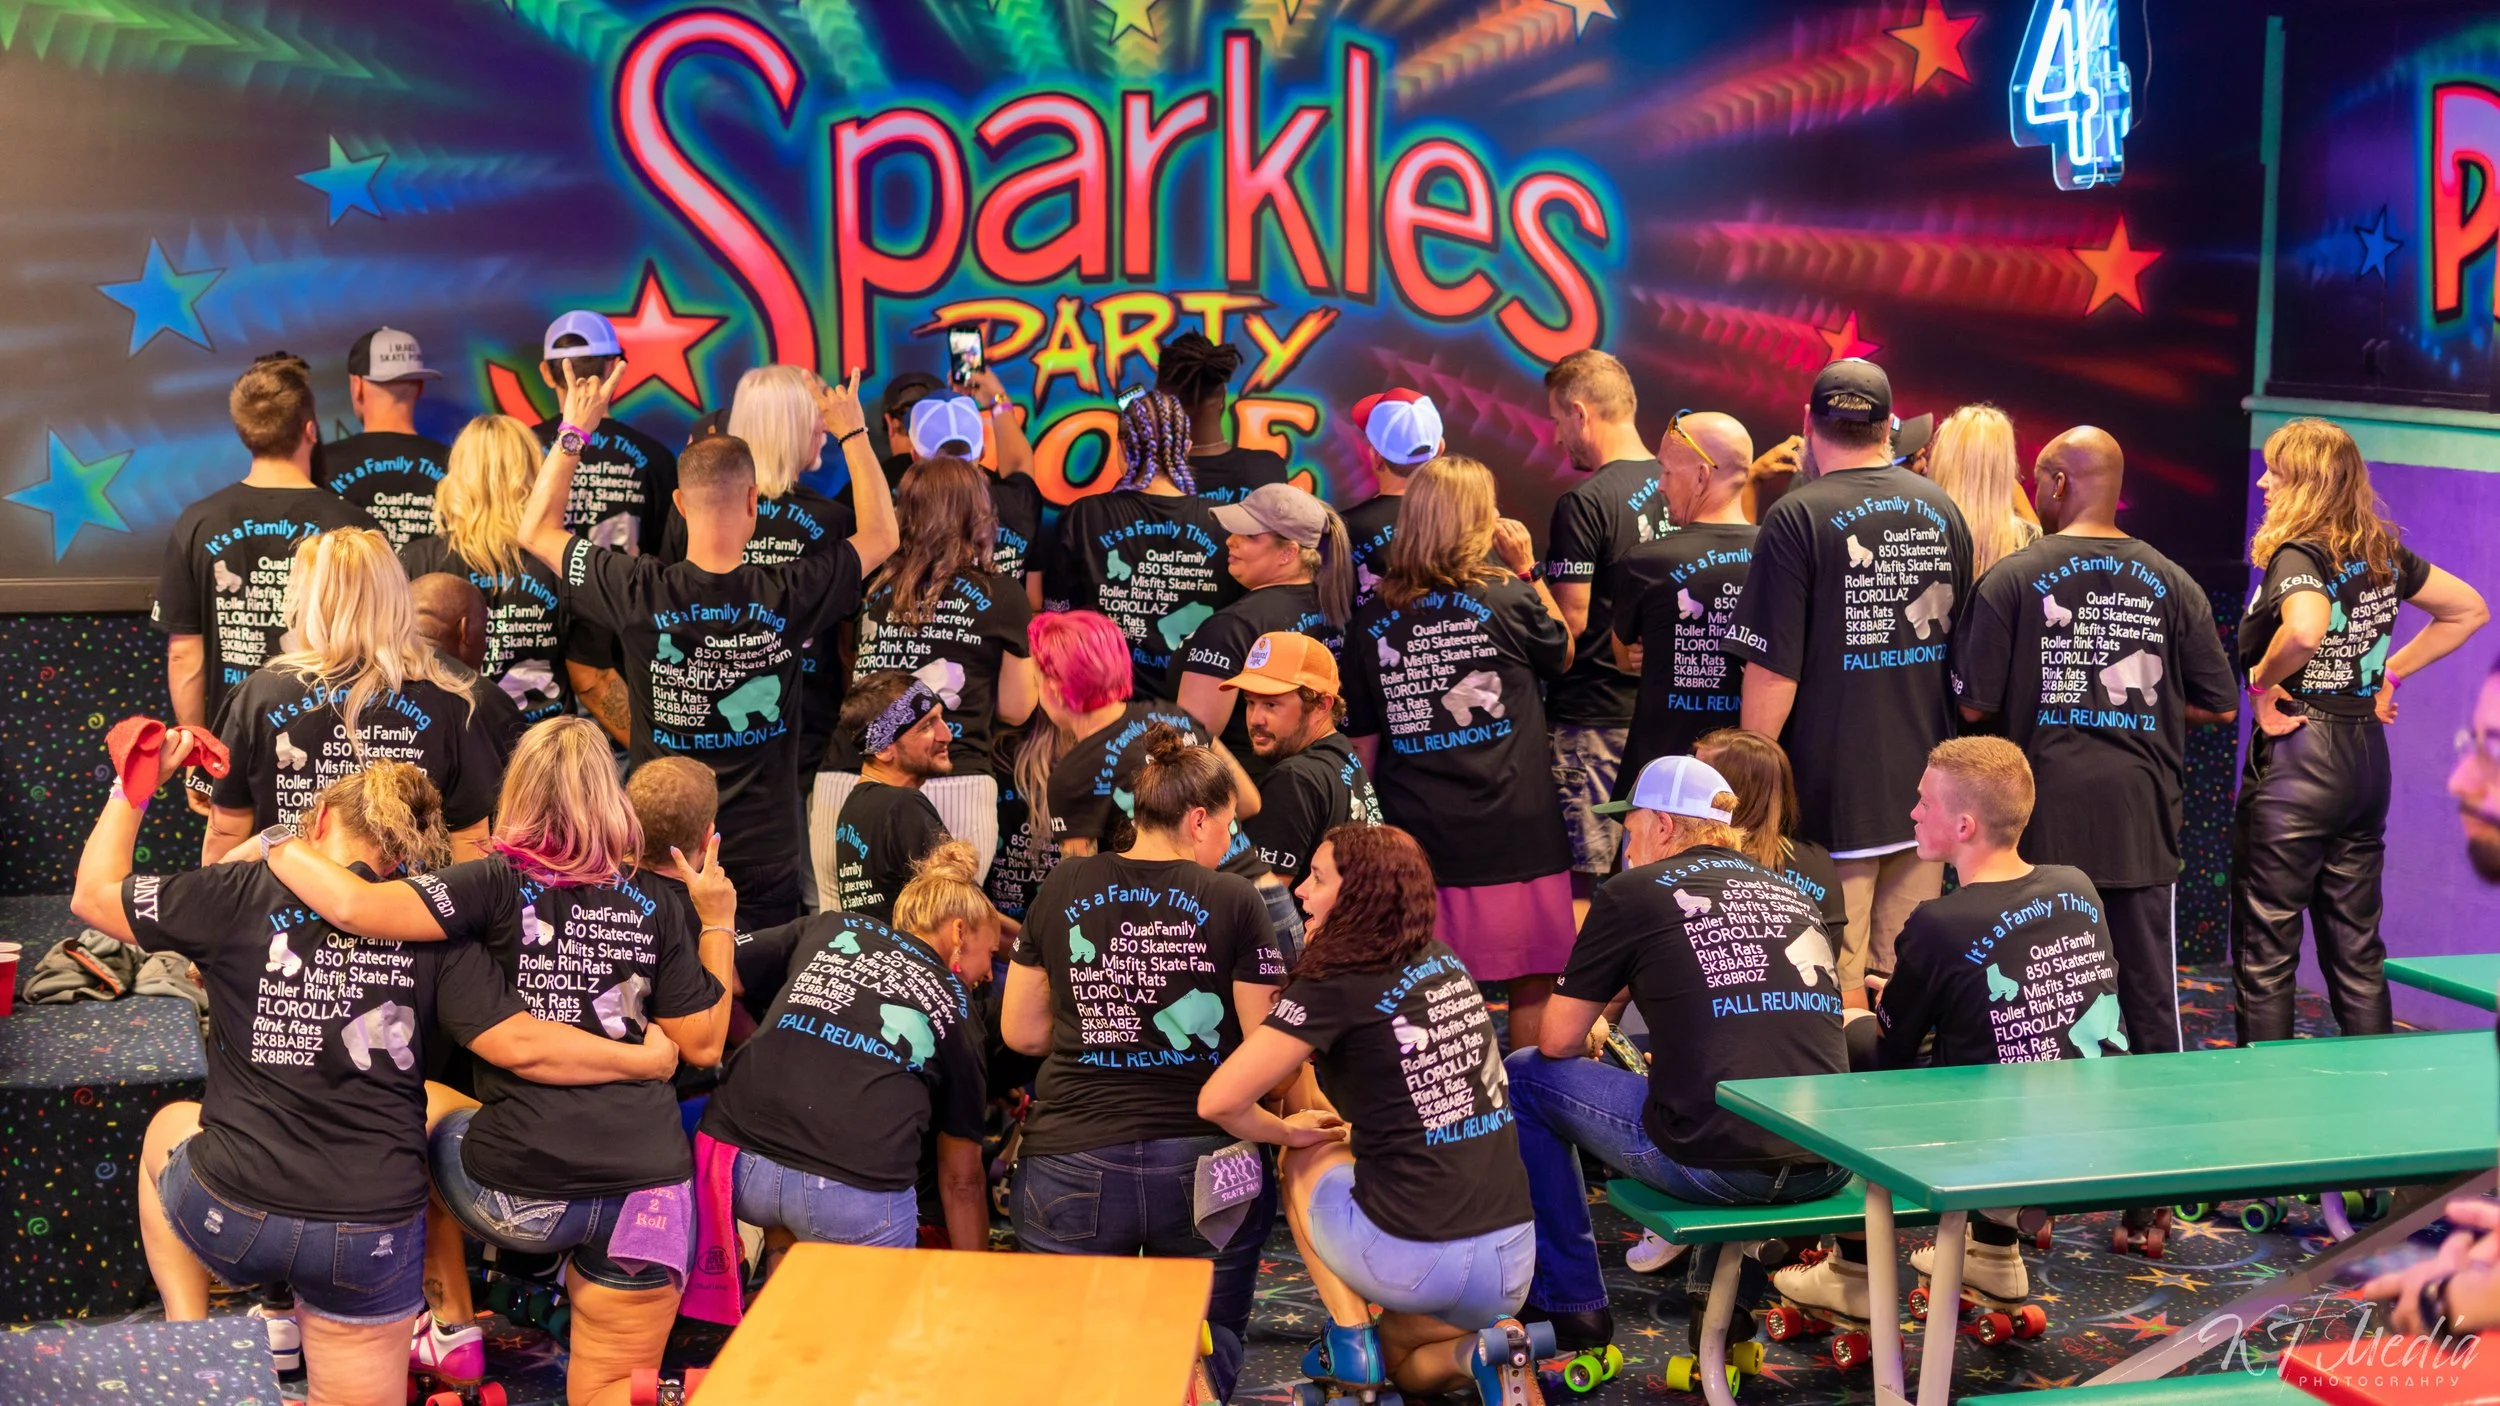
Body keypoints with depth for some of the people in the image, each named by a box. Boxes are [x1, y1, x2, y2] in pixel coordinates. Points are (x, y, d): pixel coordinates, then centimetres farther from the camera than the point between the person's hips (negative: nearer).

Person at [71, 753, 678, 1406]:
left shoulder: (242, 894, -5)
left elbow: (93, 895, 6)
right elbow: (518, 1046, -10)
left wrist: (134, 783, 17)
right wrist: (648, 1059, 2)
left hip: (234, 1217, -1)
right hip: (372, 1240, 1)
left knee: (167, 1127, 34)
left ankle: (185, 1338, 22)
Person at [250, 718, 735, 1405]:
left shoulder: (501, 884, -4)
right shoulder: (658, 908, 7)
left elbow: (357, 907, -17)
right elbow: (703, 1045, 10)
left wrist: (275, 848, 1)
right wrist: (716, 923, 20)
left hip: (521, 1194, -3)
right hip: (653, 1194, 3)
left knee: (415, 1104, 30)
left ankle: (451, 1332, 30)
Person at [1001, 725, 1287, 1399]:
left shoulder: (1064, 888, 5)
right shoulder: (1235, 901, -4)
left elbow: (1019, 1031, 13)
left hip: (1074, 1162, 2)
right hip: (1200, 1161, -1)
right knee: (1211, 1335, 16)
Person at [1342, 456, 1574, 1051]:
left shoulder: (1372, 622, 1)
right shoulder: (1507, 599, -7)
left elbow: (1363, 745, 7)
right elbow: (1563, 654, 15)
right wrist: (1527, 569, 16)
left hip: (1415, 834, 3)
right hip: (1515, 831, -3)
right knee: (1531, 984, 9)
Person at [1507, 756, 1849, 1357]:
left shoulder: (1635, 892, 3)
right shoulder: (1793, 895, 18)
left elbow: (1558, 1040, 7)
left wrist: (1592, 1036, 30)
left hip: (1714, 1166, -6)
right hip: (1827, 1171, 6)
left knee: (1526, 1078, 17)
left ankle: (1574, 1307, 22)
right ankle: (1727, 1300, 30)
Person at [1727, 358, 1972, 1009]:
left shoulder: (1798, 518, -11)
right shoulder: (1943, 510, 8)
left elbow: (1773, 670, -14)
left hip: (1833, 787, -6)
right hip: (1924, 785, 6)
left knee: (1839, 977, 1)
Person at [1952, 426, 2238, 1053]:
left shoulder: (2011, 579, -5)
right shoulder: (2172, 584, 3)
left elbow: (1974, 704, -7)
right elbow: (2221, 705, 5)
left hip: (2044, 819, -2)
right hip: (2140, 814, 2)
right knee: (2151, 999, 8)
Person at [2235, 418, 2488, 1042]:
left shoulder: (2298, 553, -14)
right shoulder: (2383, 554, 9)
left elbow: (2305, 630, -34)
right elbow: (2469, 610, 20)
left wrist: (2262, 681, -17)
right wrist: (2389, 673, 15)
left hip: (2298, 758, -8)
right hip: (2368, 757, 8)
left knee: (2264, 950, -1)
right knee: (2356, 951, 13)